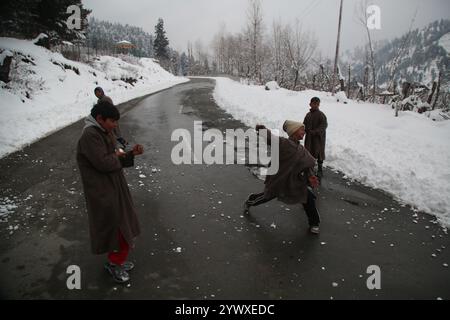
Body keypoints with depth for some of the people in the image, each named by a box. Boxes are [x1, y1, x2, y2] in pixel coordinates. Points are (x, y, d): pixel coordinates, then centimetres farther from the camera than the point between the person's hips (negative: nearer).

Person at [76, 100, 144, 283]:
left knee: (122, 225, 17)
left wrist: (131, 154, -5)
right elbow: (104, 163, -28)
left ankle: (117, 261, 35)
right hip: (102, 192, -10)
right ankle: (114, 263, 23)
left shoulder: (105, 133, 10)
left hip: (114, 187, 10)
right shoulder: (90, 136, -20)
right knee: (115, 226, 1)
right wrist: (117, 156, -8)